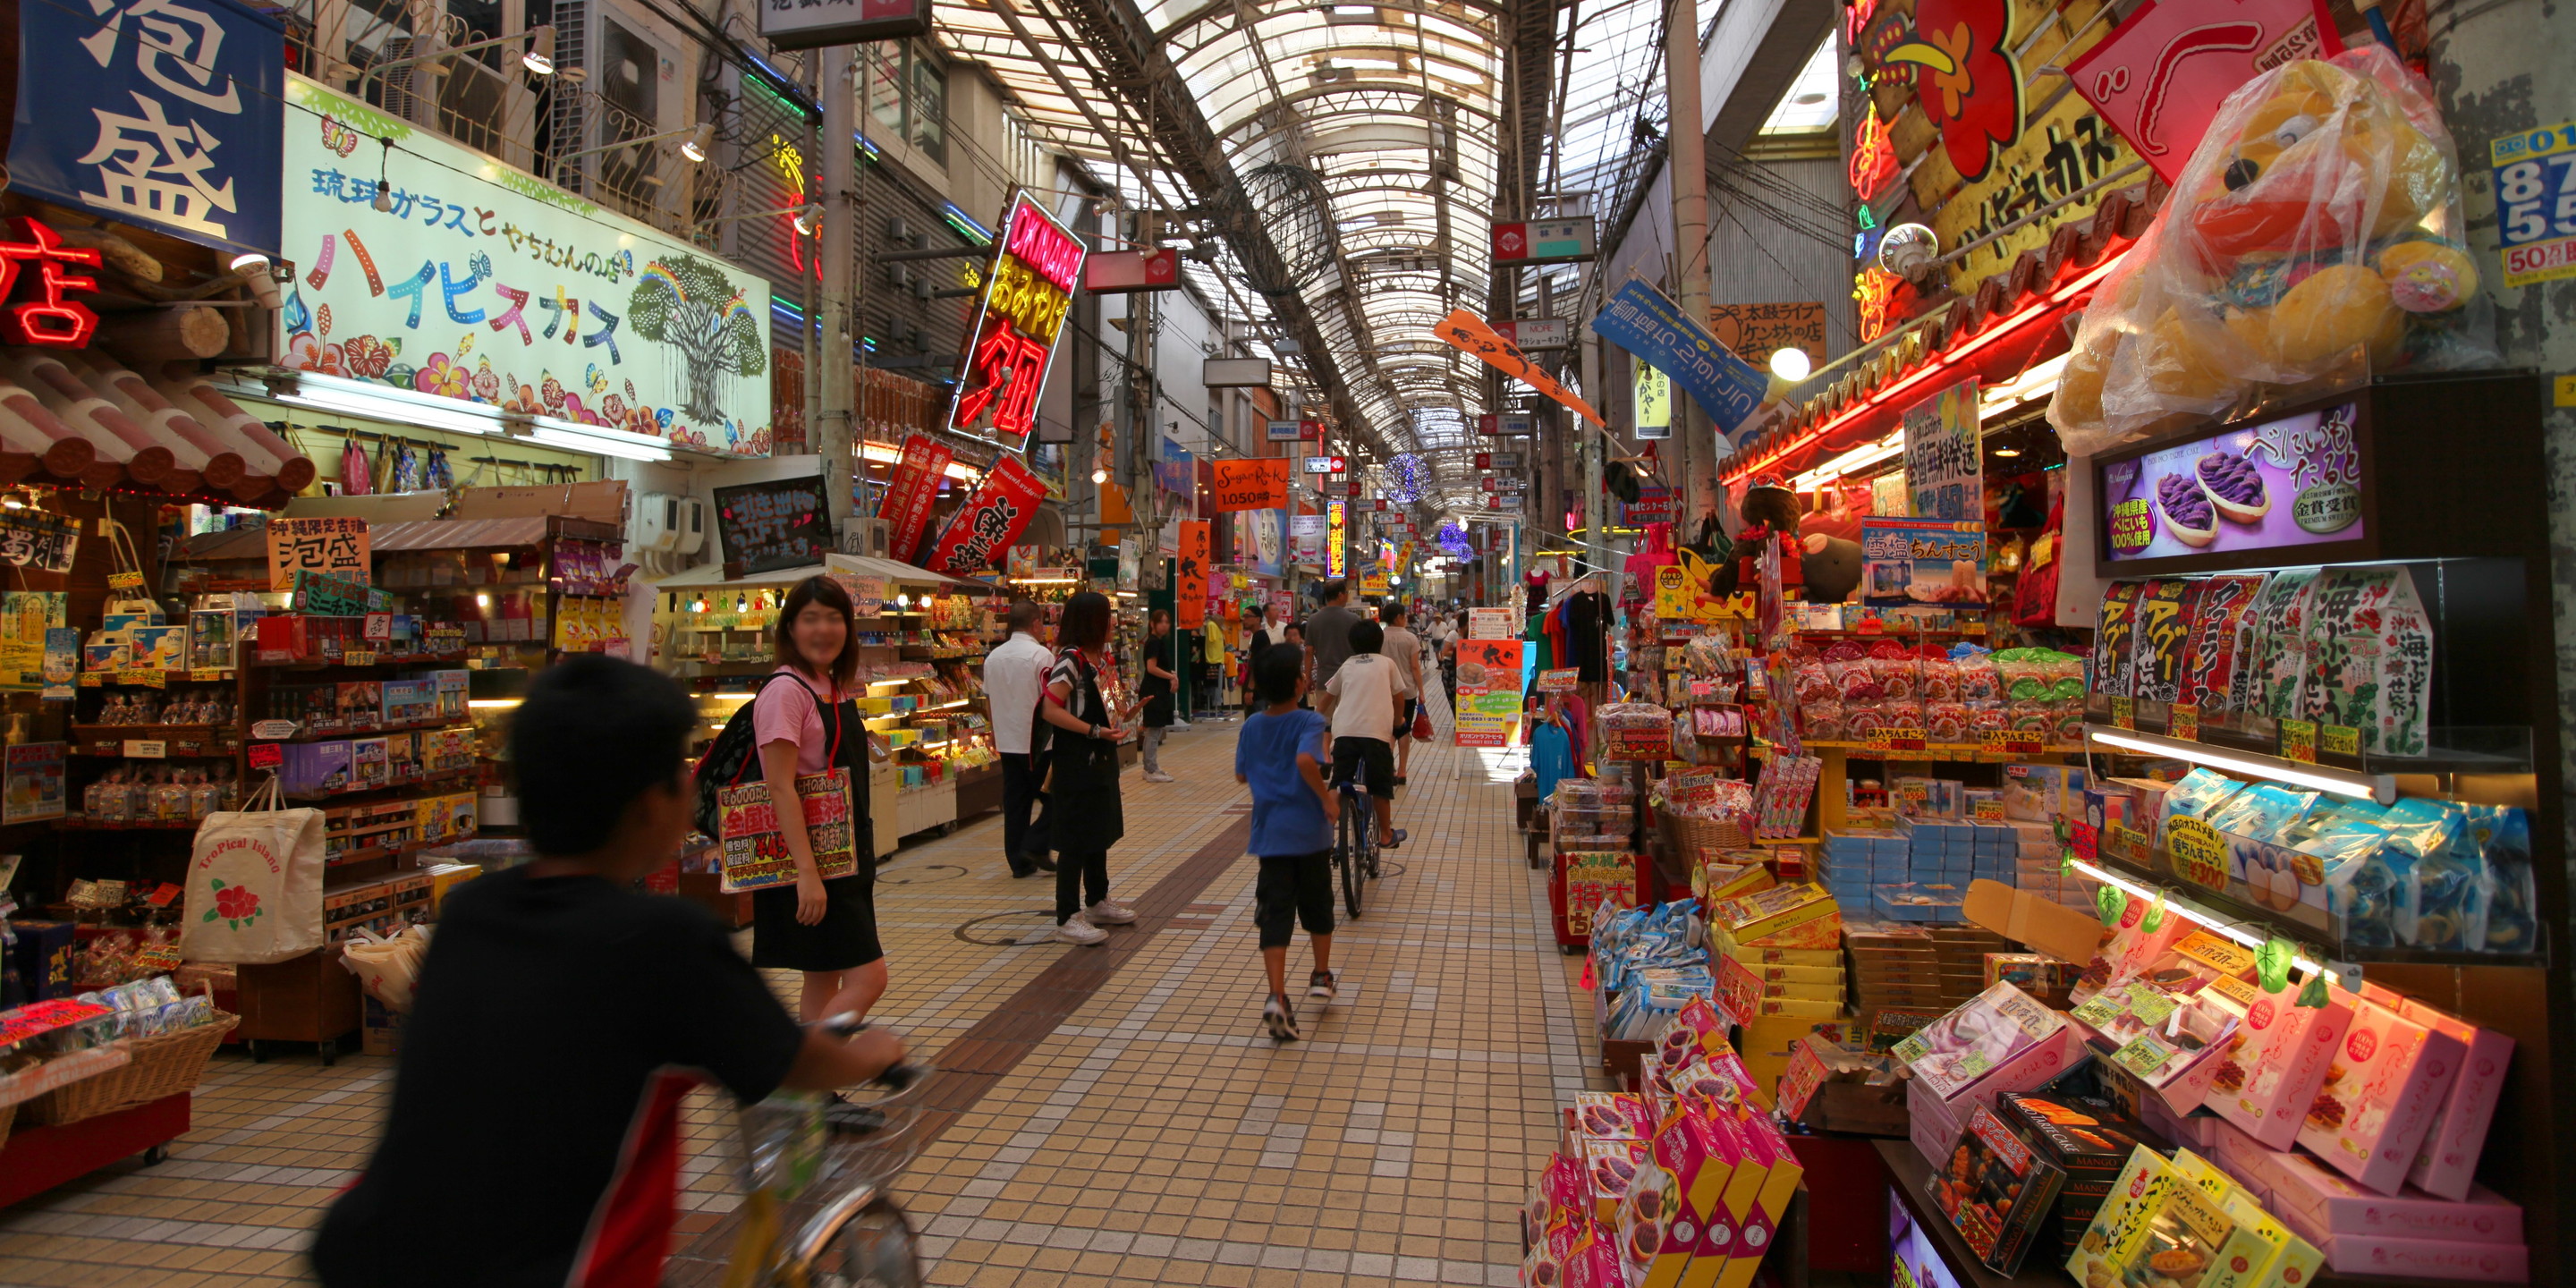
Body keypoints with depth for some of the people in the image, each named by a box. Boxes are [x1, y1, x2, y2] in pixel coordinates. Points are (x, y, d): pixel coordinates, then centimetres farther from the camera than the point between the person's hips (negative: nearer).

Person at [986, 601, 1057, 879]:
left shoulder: (993, 657, 7)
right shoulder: (1041, 654, -14)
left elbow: (988, 698, 15)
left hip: (1007, 741, 6)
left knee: (1015, 802, 10)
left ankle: (1018, 861, 13)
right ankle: (1036, 846, -2)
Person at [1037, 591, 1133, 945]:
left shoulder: (1101, 657, 10)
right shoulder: (1071, 660, -19)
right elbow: (1050, 710, -25)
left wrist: (1119, 718, 9)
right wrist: (1095, 731, -25)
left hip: (1101, 757, 10)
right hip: (1076, 760, -10)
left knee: (1100, 831, 19)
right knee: (1076, 839, -4)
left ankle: (1098, 902, 34)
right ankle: (1067, 919, 4)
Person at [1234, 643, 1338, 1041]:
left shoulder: (1251, 727, 3)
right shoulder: (1310, 722, -12)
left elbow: (1240, 775, 12)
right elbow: (1305, 759, -30)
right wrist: (1327, 797, -19)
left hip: (1270, 832, 3)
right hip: (1310, 830, -2)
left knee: (1276, 914, -1)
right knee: (1317, 904, 19)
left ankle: (1277, 998, -12)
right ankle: (1321, 976, 35)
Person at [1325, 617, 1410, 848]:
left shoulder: (1347, 666, 20)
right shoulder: (1387, 664, 14)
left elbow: (1328, 697, 26)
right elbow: (1399, 699, 16)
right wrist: (1397, 720, 35)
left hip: (1344, 731, 2)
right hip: (1377, 731, -2)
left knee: (1338, 786, 10)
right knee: (1380, 786, 11)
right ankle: (1386, 835, 21)